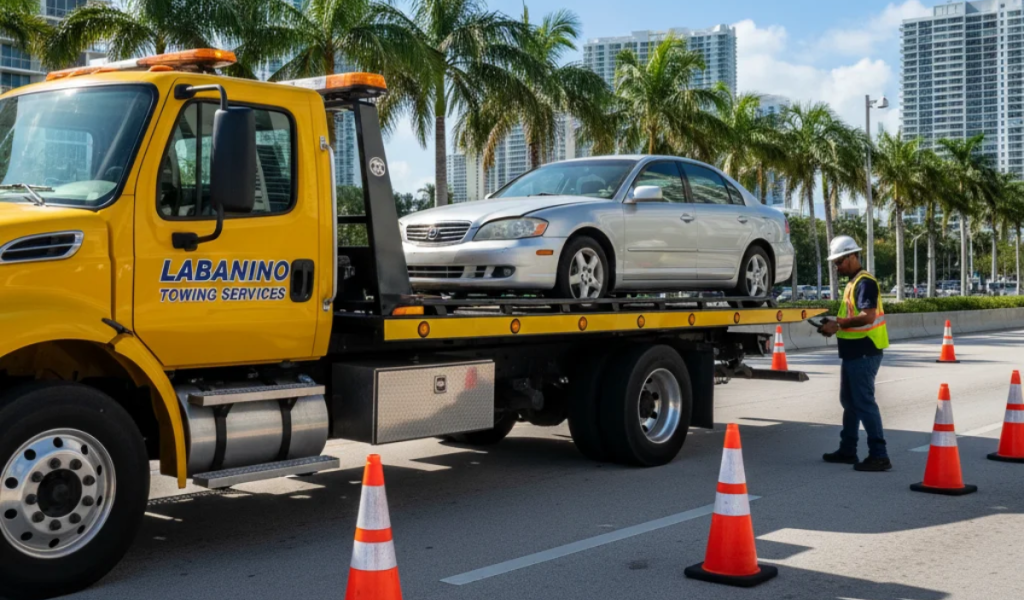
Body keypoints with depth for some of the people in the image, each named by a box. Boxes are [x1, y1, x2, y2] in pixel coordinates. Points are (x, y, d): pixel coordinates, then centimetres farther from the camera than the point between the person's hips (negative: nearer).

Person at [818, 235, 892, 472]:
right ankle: (847, 451, 27)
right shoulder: (853, 282, 18)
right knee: (849, 401, 17)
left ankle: (879, 456, -6)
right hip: (854, 351, 11)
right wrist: (835, 326, 8)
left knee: (864, 402, -9)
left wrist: (838, 323, -20)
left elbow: (867, 316, -25)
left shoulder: (865, 282, -14)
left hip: (865, 352, -11)